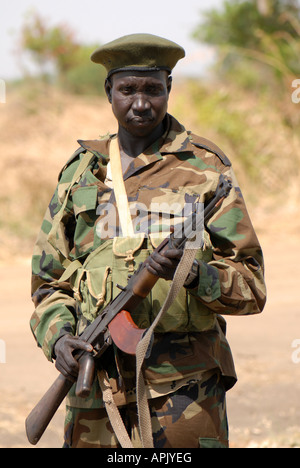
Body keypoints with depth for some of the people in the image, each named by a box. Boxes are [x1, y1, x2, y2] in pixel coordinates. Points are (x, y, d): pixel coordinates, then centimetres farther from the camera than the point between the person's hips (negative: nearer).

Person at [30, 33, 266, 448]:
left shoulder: (205, 168, 4)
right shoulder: (80, 173, 14)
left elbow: (251, 287, 2)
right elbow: (49, 283, 17)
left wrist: (193, 272, -18)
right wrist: (58, 337, -4)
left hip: (184, 383, -3)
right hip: (95, 382, 3)